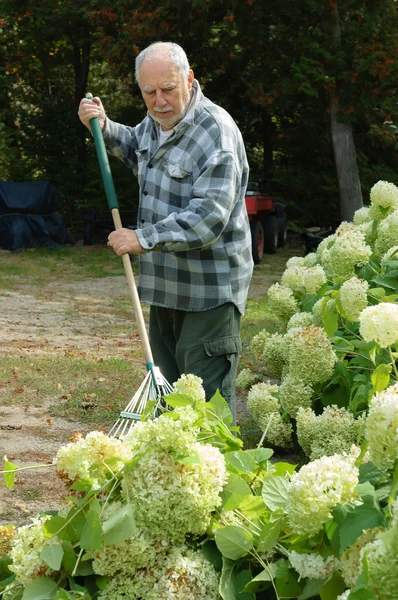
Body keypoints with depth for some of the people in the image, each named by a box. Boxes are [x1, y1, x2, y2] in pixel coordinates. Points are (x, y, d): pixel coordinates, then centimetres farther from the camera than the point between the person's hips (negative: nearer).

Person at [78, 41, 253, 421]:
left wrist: (143, 239, -27)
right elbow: (136, 148, 33)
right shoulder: (156, 120, 7)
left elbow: (209, 217, -28)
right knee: (168, 386, 19)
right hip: (166, 282, 9)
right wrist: (104, 128, 13)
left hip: (208, 290, -9)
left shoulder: (217, 133, -21)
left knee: (208, 392, -6)